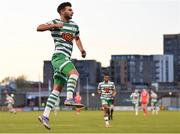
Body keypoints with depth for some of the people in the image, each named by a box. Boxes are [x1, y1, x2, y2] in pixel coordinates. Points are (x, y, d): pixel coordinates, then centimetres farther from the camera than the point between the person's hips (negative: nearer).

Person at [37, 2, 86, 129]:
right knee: (74, 73, -30)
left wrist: (82, 49, 18)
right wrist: (54, 25, -22)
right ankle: (69, 99, -36)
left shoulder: (74, 25, 20)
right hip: (59, 56, -7)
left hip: (66, 59, 7)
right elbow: (39, 28, -10)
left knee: (57, 89, 3)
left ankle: (45, 116, 3)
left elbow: (77, 38, 37)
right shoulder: (55, 22, 1)